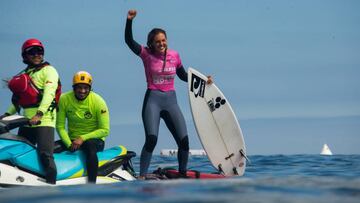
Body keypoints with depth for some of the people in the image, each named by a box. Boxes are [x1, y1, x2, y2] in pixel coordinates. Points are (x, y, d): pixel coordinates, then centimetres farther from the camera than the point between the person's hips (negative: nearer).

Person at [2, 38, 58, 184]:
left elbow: (49, 93, -13)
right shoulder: (24, 74, 23)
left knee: (45, 154, -20)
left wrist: (39, 114, -26)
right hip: (27, 122, 8)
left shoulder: (48, 70, 2)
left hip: (44, 120, -8)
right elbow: (18, 99, 23)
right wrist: (7, 114, 7)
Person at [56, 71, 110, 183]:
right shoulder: (64, 99, -4)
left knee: (90, 145, -38)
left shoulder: (98, 102, -11)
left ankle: (91, 185, -43)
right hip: (72, 139, 3)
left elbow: (105, 130, -12)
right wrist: (69, 144, -19)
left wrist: (83, 138, -21)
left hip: (94, 139, -3)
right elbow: (60, 126, -3)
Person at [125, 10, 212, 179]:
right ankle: (142, 176, -12)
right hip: (153, 100, -4)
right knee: (151, 139, -18)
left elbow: (183, 76, 22)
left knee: (183, 140, -3)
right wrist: (129, 20, -25)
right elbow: (129, 41, -14)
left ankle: (183, 173, 15)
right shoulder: (147, 54, -2)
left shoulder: (174, 56, 7)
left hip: (171, 101, 4)